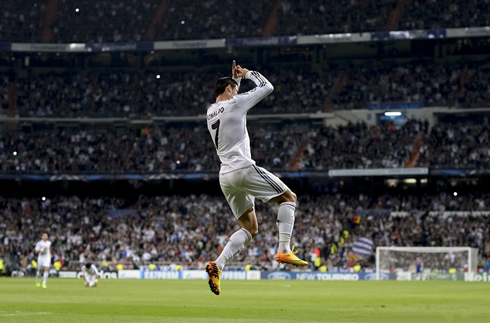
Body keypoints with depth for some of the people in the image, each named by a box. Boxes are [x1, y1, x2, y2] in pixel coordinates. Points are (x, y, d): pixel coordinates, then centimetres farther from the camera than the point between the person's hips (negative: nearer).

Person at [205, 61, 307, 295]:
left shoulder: (210, 111, 18)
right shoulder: (234, 103, -3)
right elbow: (267, 87, 5)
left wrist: (236, 78, 39)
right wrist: (248, 73, 19)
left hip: (225, 177, 8)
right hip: (243, 169, -8)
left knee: (250, 228, 11)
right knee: (288, 198, 5)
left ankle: (217, 265, -7)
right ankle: (284, 250, -10)